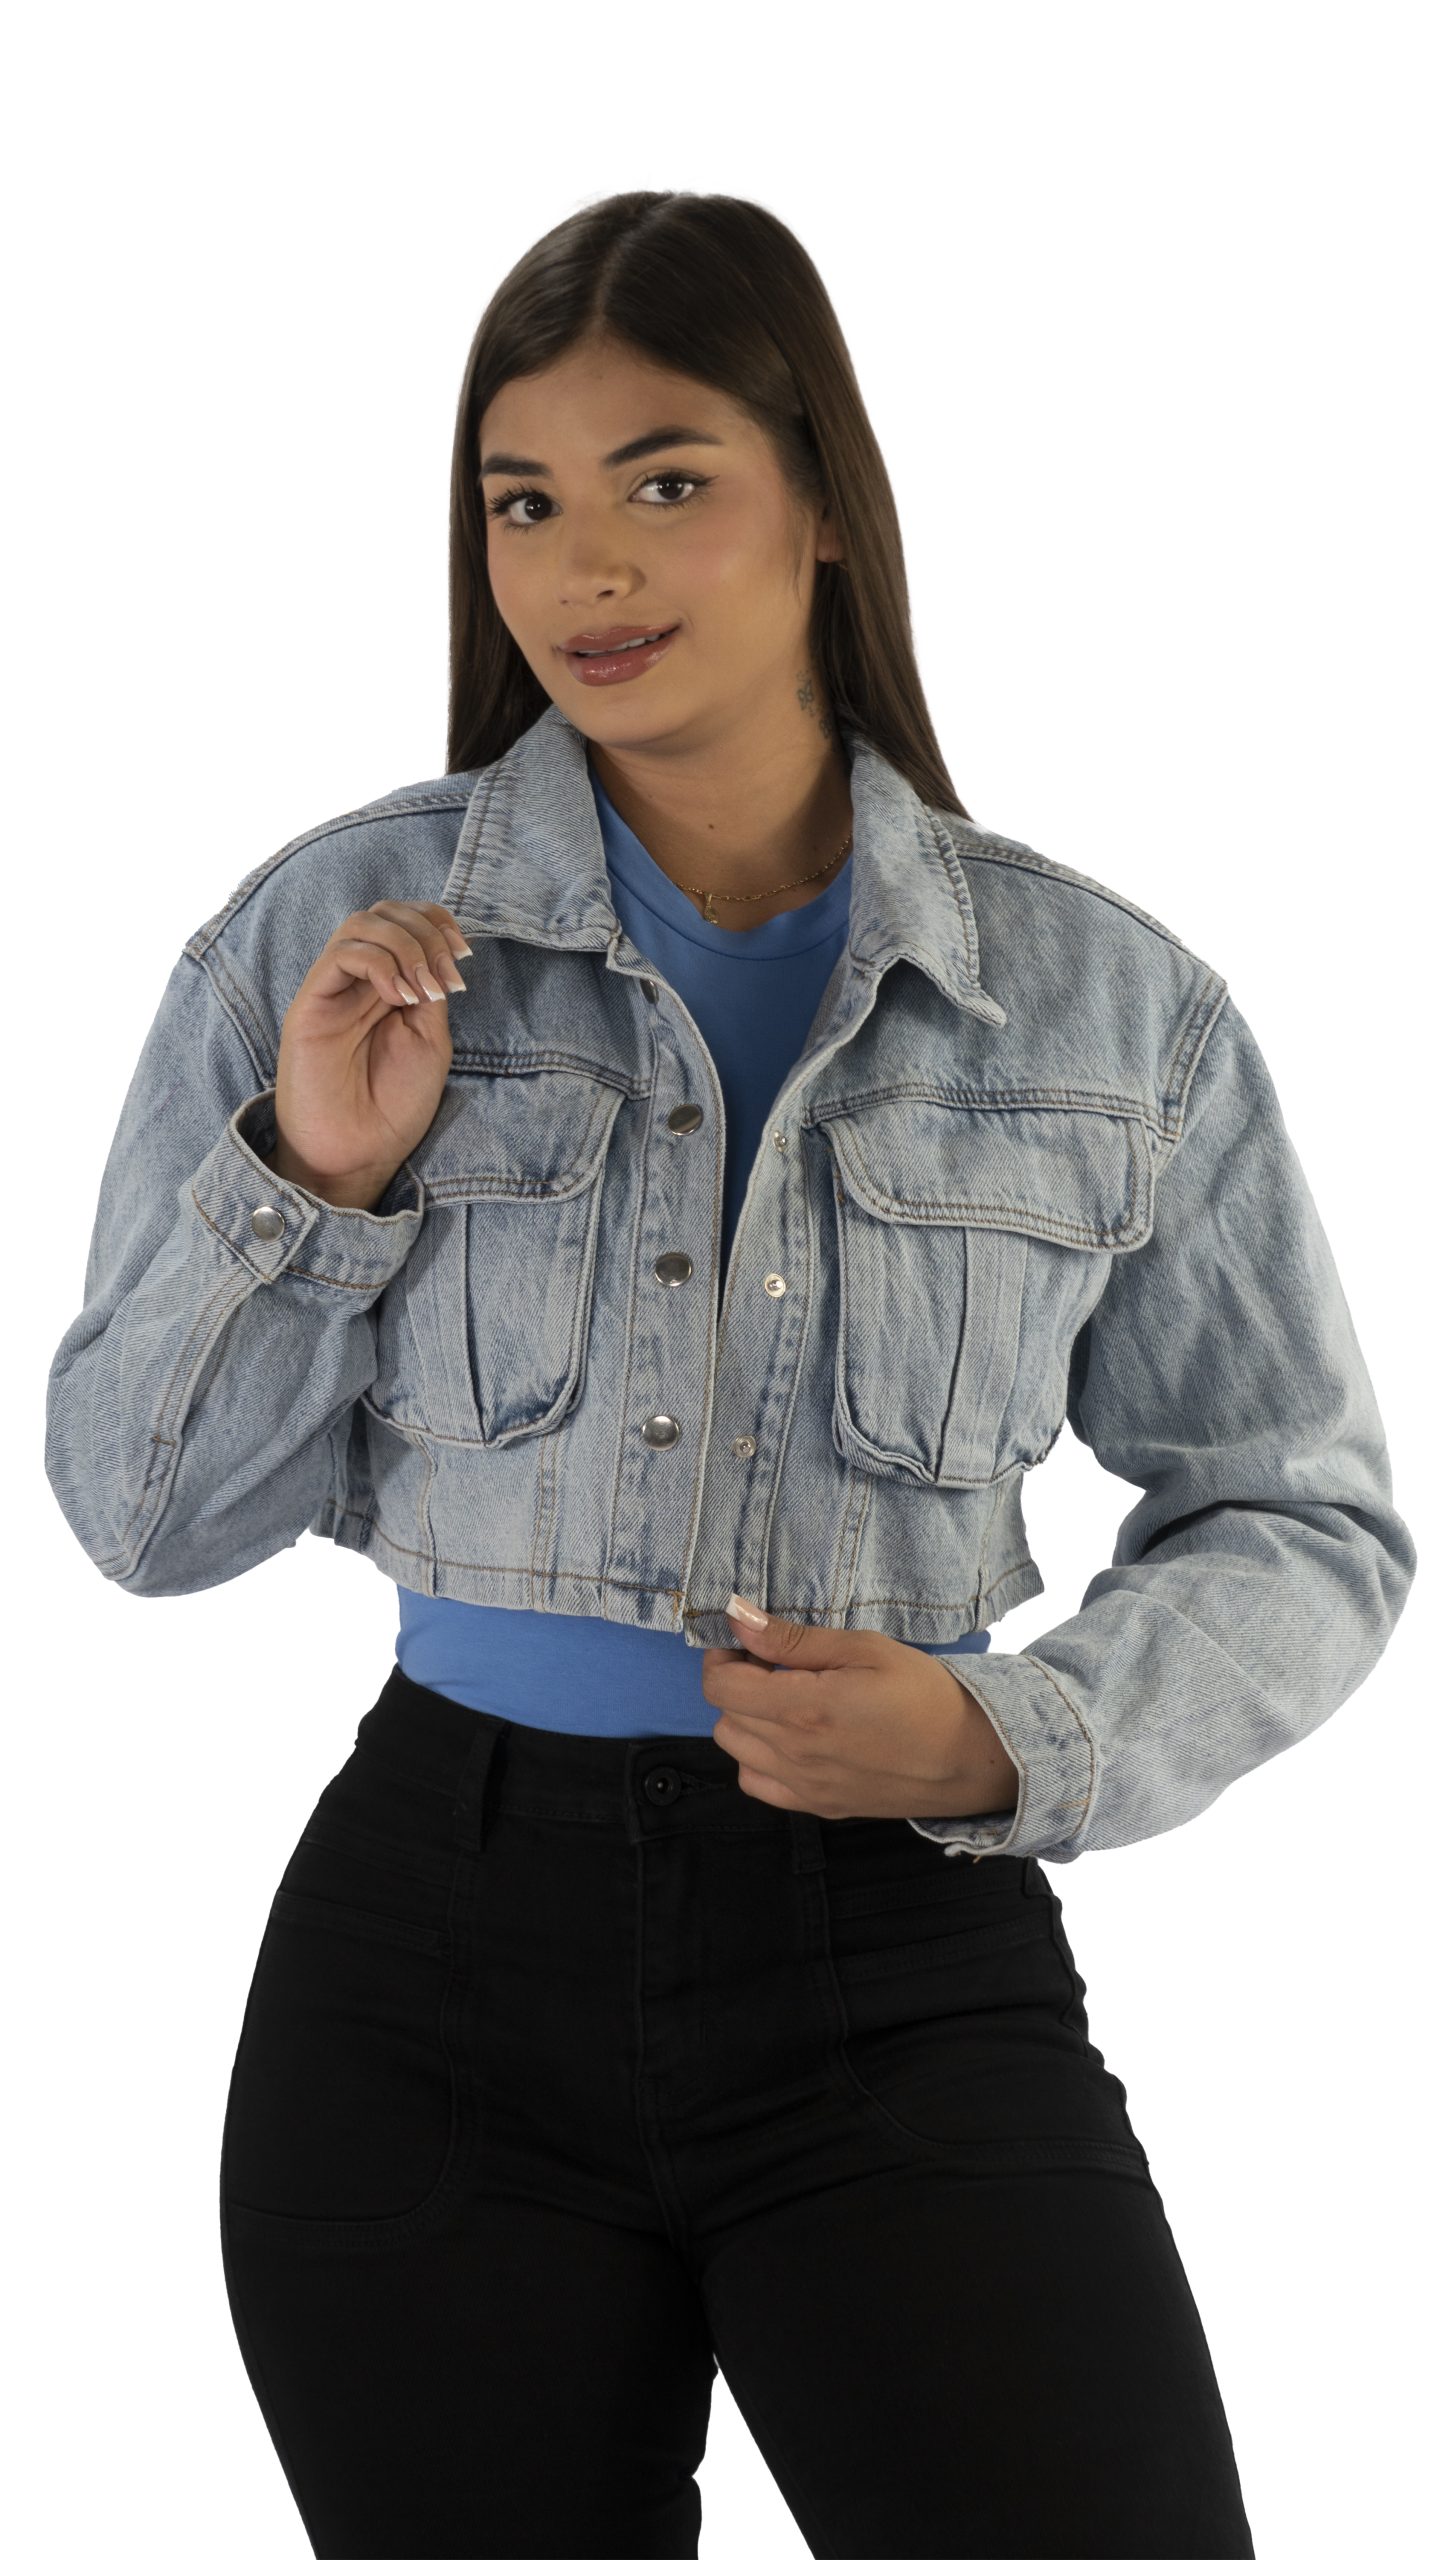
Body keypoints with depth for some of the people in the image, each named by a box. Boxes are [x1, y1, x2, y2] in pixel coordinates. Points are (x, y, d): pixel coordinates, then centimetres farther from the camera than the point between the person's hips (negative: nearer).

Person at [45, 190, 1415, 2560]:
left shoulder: (1106, 1008, 1)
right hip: (443, 1942, 1)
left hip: (906, 1963, -1)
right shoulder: (337, 935, 1)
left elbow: (1304, 1523, 9)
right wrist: (311, 1180, -11)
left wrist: (1016, 1741, -8)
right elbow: (143, 1518, 5)